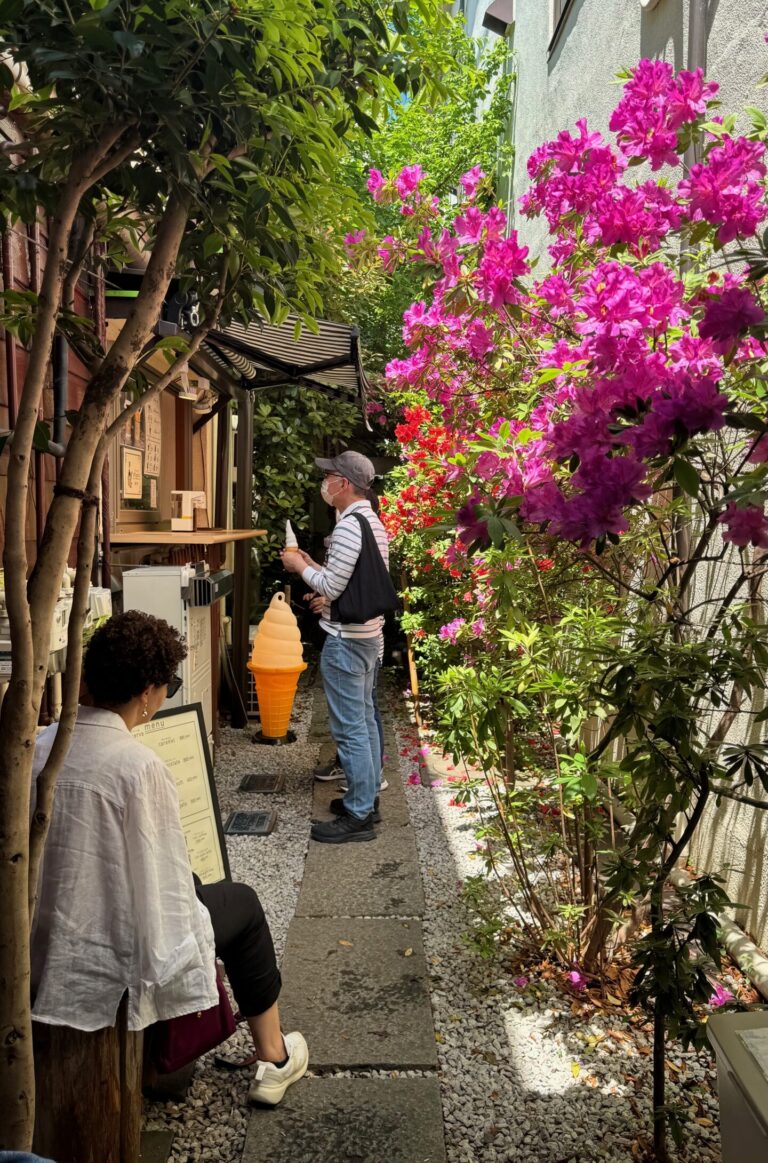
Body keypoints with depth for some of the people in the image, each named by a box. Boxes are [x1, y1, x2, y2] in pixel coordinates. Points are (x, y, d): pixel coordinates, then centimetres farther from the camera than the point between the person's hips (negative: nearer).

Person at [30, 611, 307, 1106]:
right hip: (109, 963, -7)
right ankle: (274, 1060, 32)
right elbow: (164, 884, -20)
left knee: (190, 883, 29)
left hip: (43, 951, 7)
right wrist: (184, 976, -2)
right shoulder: (140, 766, -28)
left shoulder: (40, 744, -8)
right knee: (242, 903, 17)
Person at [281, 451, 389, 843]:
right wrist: (314, 566, 14)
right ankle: (367, 797, 28)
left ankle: (358, 817, 4)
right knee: (365, 720, 17)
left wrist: (300, 566, -5)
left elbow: (332, 587, -20)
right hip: (369, 634, 10)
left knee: (349, 729, -4)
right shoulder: (373, 523, 12)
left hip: (346, 639, -10)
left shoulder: (348, 527, -19)